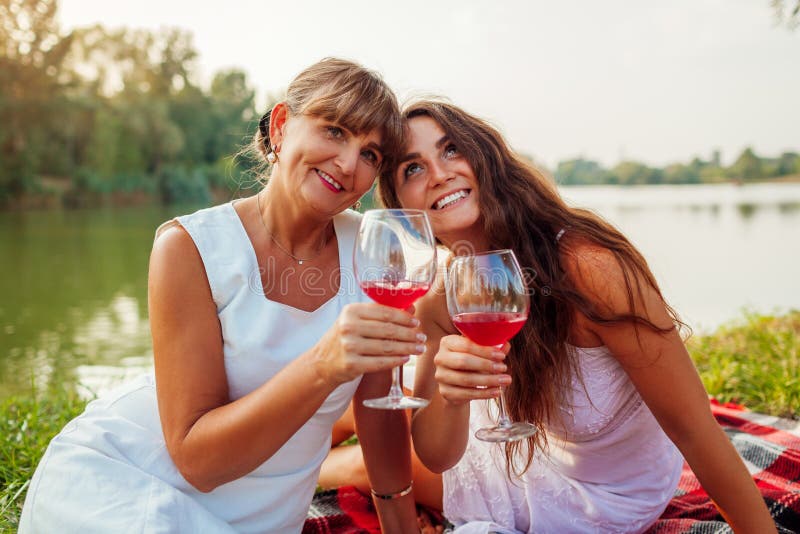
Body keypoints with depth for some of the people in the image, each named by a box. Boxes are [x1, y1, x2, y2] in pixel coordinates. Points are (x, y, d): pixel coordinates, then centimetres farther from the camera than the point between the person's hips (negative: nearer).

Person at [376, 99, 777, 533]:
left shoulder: (589, 267, -36)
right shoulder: (438, 302, -18)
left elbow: (696, 433, -27)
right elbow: (436, 456, -15)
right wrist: (447, 394, -36)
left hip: (607, 498, -3)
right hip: (520, 451, 4)